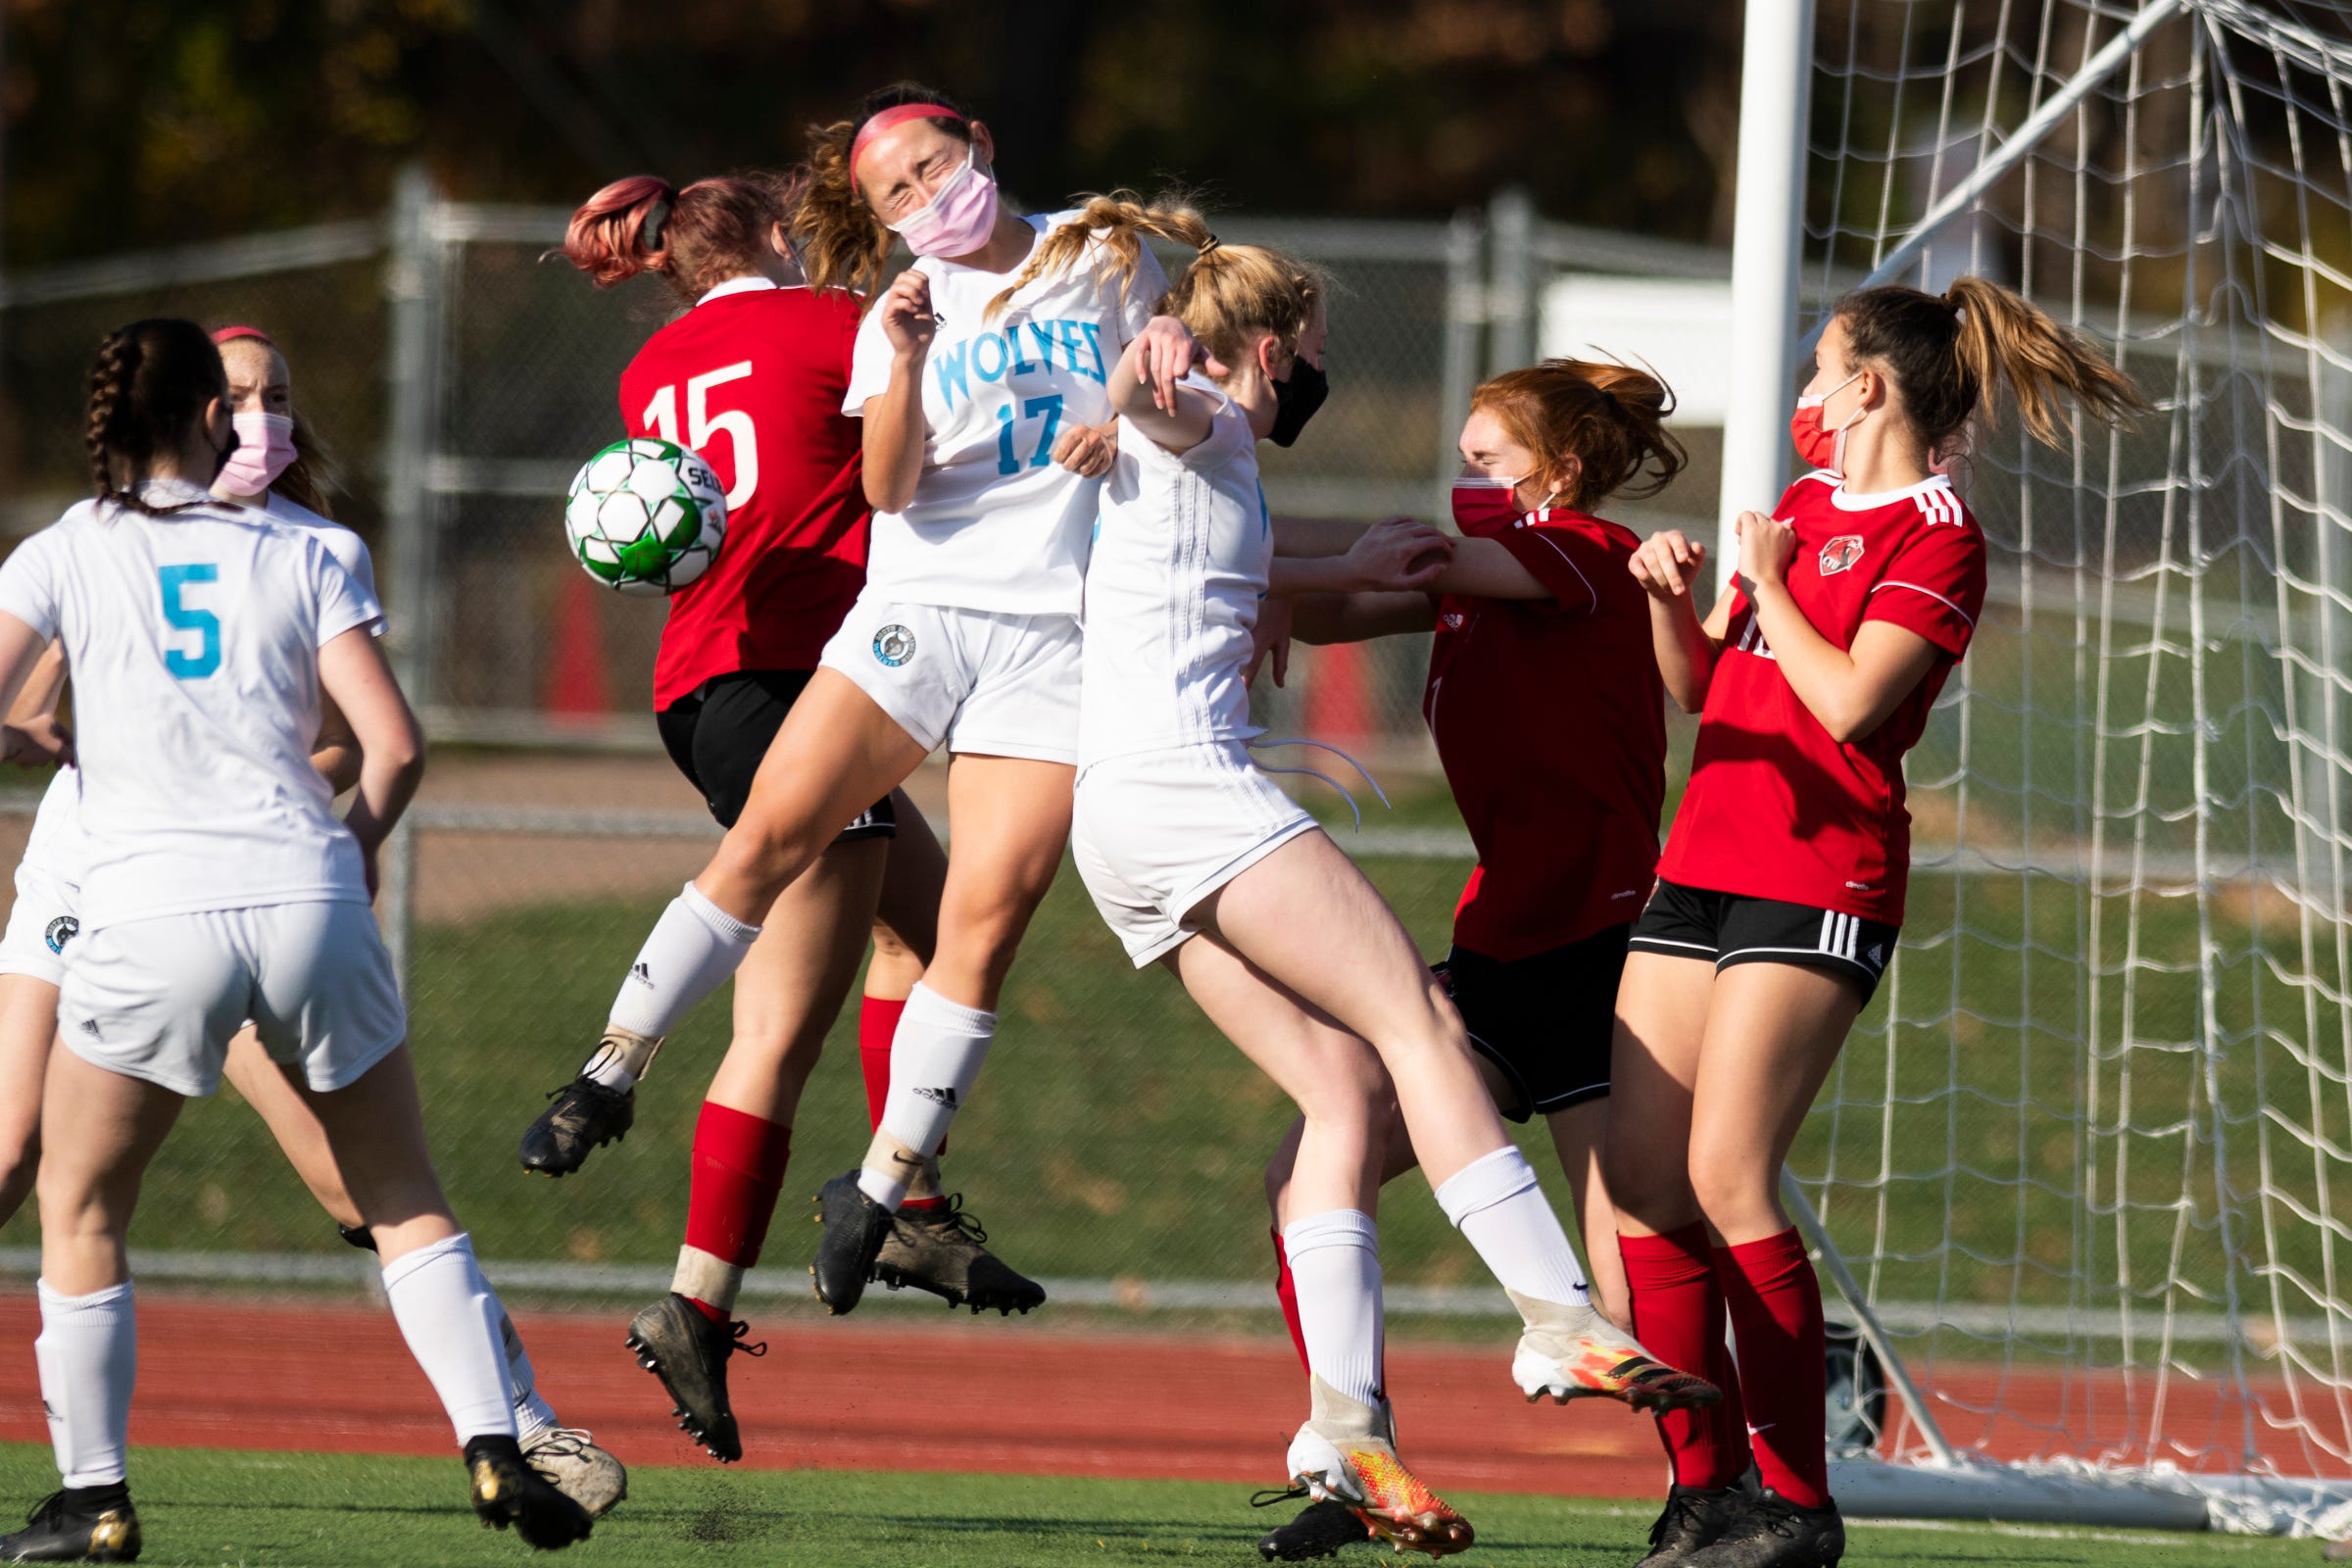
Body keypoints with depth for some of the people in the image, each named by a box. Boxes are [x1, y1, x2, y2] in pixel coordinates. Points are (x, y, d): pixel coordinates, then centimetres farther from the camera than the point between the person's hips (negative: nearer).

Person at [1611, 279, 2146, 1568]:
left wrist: (1768, 584, -5)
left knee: (1727, 1181, -17)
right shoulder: (1801, 502, 20)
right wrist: (1671, 598, 5)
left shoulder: (1937, 535, -5)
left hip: (1820, 879, -8)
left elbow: (1849, 701, -17)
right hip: (1702, 866, 8)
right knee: (1642, 1185, 0)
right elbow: (1697, 685, 24)